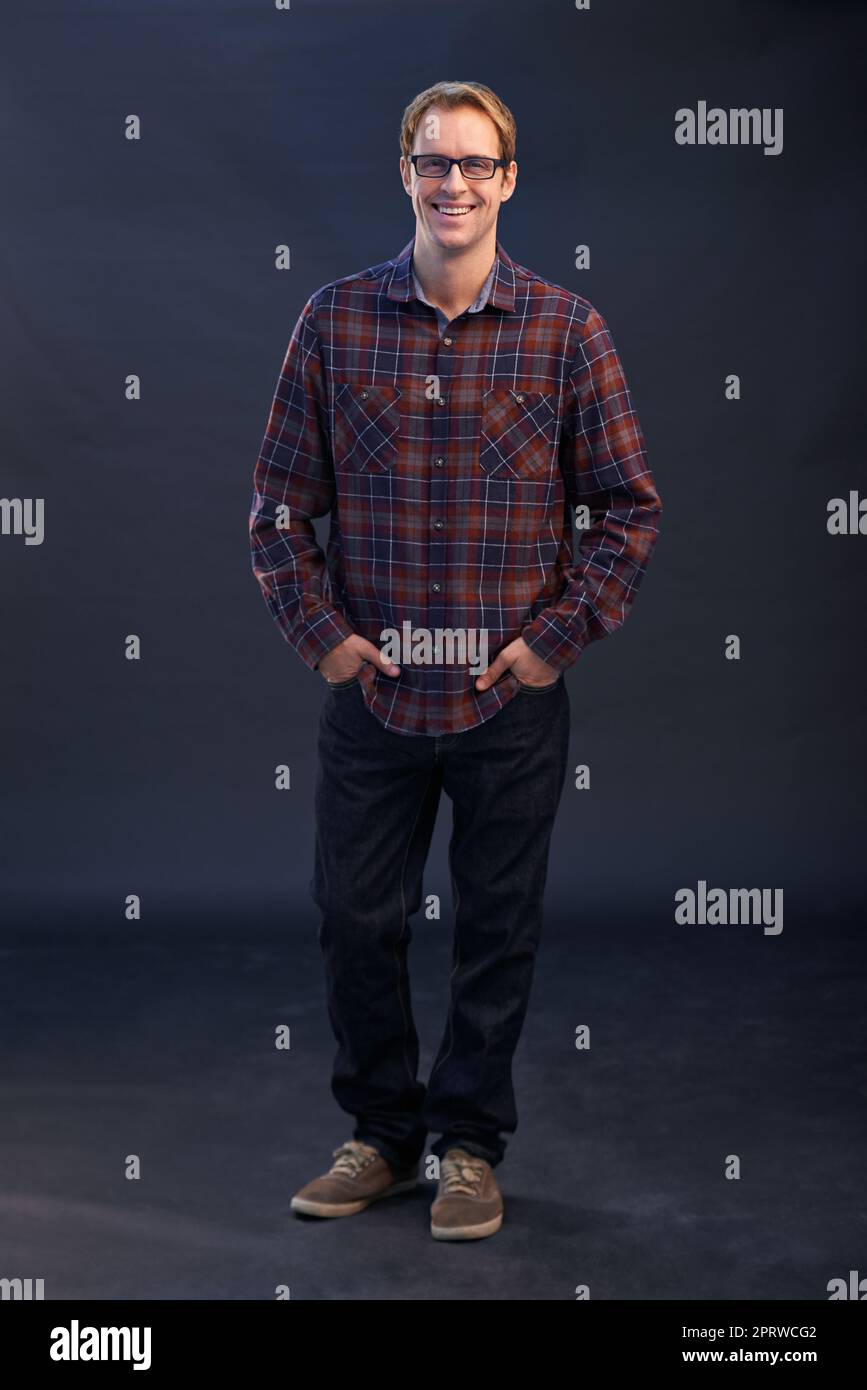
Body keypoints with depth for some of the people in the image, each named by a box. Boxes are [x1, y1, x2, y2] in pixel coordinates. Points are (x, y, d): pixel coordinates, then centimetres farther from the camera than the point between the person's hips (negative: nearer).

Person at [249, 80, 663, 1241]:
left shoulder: (566, 330, -2)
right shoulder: (336, 320, 1)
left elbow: (629, 505, 0)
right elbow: (280, 499, 5)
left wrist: (557, 638, -6)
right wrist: (322, 633, -3)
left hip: (511, 698, -1)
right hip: (372, 690, 1)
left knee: (498, 930, 9)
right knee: (355, 922, 8)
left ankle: (471, 1147, 27)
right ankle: (382, 1134, 29)